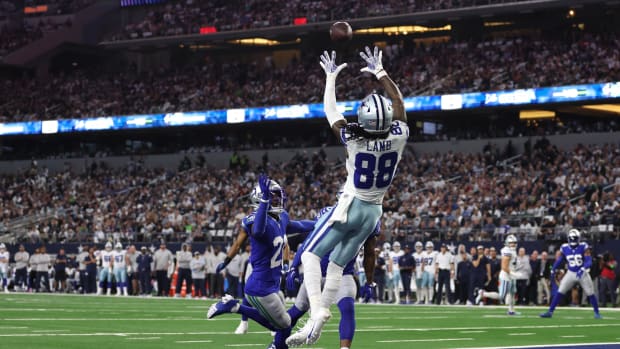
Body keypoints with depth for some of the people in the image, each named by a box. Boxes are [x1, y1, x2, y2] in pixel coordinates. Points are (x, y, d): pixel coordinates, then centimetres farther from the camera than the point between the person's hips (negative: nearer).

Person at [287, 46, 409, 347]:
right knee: (337, 265, 10)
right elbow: (398, 102, 5)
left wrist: (331, 77, 8)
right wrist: (379, 73, 15)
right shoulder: (398, 138, -13)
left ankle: (317, 311, -19)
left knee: (311, 255, 2)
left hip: (350, 206, -5)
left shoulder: (354, 140, -21)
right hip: (374, 211, 5)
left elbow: (330, 111, -5)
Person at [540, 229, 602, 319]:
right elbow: (559, 260, 11)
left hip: (582, 273, -1)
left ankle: (597, 313, 20)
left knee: (590, 294, 4)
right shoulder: (564, 248, -5)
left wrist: (583, 269, -36)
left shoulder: (583, 247, -13)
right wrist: (553, 270, 11)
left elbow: (589, 261, -20)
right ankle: (550, 312, -4)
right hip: (571, 274, 2)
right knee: (560, 292, -7)